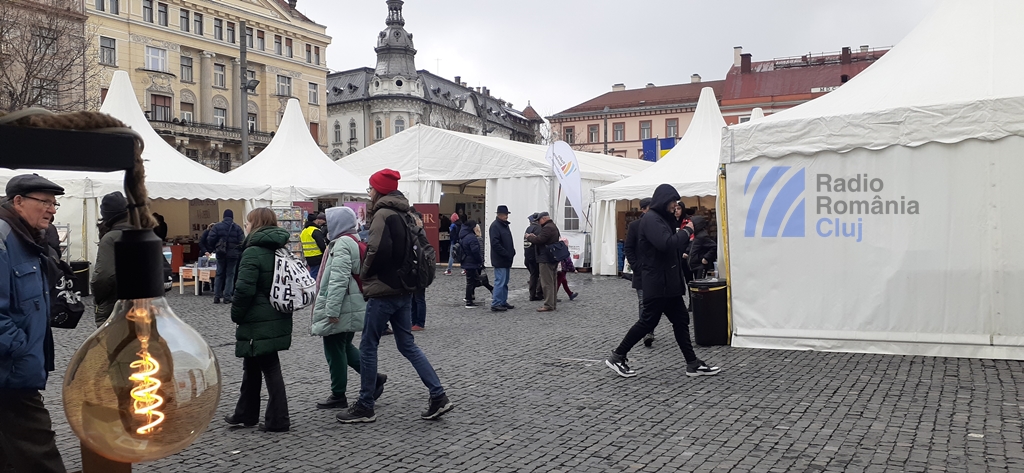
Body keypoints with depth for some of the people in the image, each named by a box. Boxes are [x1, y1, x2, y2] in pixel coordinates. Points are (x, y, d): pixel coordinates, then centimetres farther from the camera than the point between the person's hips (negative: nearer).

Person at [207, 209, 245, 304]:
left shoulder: (217, 226, -1)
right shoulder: (237, 227, -3)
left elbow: (210, 239, -7)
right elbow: (242, 242, -9)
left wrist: (215, 248, 11)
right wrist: (239, 252, 7)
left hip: (220, 254, 1)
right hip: (233, 255, -1)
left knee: (219, 274, 12)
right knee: (230, 275, 6)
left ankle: (217, 296, 9)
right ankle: (227, 297, 2)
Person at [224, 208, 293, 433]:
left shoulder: (253, 252, -16)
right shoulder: (280, 250, 10)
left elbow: (244, 289, -22)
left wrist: (236, 315, -7)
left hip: (259, 323, -8)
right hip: (278, 319, 8)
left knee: (270, 369, -1)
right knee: (252, 366, 18)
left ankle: (278, 421, 7)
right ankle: (245, 414, 27)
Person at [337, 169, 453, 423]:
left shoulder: (382, 214, -13)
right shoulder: (403, 214, 14)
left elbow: (378, 250, -23)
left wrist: (364, 274, -7)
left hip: (383, 290, -9)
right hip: (403, 290, 9)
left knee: (367, 347, 3)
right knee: (407, 344, 13)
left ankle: (365, 407, 13)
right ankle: (439, 396, 7)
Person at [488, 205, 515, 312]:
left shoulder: (505, 225, 17)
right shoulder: (495, 226, -13)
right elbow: (495, 243, -21)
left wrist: (512, 252, 9)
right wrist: (506, 254, -20)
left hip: (506, 260, 10)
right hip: (499, 260, -10)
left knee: (505, 282, 14)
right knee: (500, 282, -9)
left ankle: (503, 302, 22)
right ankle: (495, 304, -5)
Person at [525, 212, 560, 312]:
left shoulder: (547, 228, -16)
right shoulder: (553, 227, 20)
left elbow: (539, 240, -22)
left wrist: (529, 237, -5)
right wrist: (534, 237, 8)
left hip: (546, 259, -11)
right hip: (553, 258, 11)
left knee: (547, 282, -9)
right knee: (552, 282, 15)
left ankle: (548, 305, -9)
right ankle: (552, 303, 21)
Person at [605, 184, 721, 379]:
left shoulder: (663, 218, 16)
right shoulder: (650, 219, -15)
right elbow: (666, 244, -27)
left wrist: (685, 235, 6)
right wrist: (686, 231, -14)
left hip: (669, 281, 10)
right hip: (657, 282, -10)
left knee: (681, 320, 10)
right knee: (648, 321, -4)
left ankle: (693, 364, 15)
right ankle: (617, 357, 8)